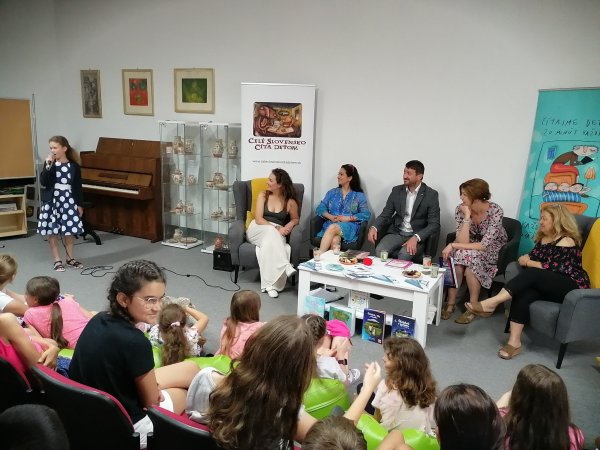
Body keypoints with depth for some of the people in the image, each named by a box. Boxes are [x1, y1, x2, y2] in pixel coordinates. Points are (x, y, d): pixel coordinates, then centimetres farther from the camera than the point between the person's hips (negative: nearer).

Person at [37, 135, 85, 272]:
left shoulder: (74, 166, -1)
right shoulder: (49, 163, -1)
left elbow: (78, 187, 3)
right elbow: (43, 183, -12)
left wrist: (80, 205, 2)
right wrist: (48, 165, -20)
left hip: (68, 201, 0)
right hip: (51, 201, 0)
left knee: (69, 231, 6)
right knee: (52, 231, 4)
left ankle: (70, 258, 23)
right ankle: (57, 260, 15)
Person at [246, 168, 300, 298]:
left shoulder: (290, 202, 1)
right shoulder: (263, 195, 2)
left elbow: (295, 219, 18)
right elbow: (258, 219, -6)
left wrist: (288, 226, -5)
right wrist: (276, 228, -19)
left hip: (276, 234, 0)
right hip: (258, 230, 0)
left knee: (269, 243, -36)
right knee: (271, 232, -36)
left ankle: (270, 284, -37)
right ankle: (286, 268, -39)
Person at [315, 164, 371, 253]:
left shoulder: (359, 195, 13)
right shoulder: (332, 192, 22)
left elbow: (366, 214, 2)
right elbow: (320, 208, 13)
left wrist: (348, 218, -11)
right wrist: (331, 217, -7)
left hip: (349, 226, -2)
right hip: (331, 224, 2)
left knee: (332, 228, -37)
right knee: (335, 240, -36)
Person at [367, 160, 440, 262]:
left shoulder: (431, 195, -5)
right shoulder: (397, 191, 6)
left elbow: (434, 224, -9)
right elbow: (386, 214, 7)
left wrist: (415, 238, -25)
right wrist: (374, 228, -15)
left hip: (418, 236, -3)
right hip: (396, 233, 3)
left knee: (404, 254, -33)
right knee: (379, 251, -25)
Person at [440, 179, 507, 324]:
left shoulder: (495, 211, -26)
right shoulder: (461, 209, -16)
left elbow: (484, 245, -30)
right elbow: (463, 241, -23)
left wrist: (453, 245, -32)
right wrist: (467, 217, -31)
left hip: (492, 250, -3)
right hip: (471, 246, 3)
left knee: (469, 256, -33)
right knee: (458, 257, -30)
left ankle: (473, 306, -16)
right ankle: (450, 303, -15)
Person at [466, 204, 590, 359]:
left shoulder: (566, 241, -10)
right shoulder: (543, 238, 16)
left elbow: (552, 267, -19)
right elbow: (532, 256, 15)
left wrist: (528, 263, -8)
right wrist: (526, 259, -9)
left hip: (571, 287, -6)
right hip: (548, 286, 7)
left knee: (531, 274, -31)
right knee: (523, 295, -26)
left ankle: (491, 303, -36)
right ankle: (514, 342, -33)